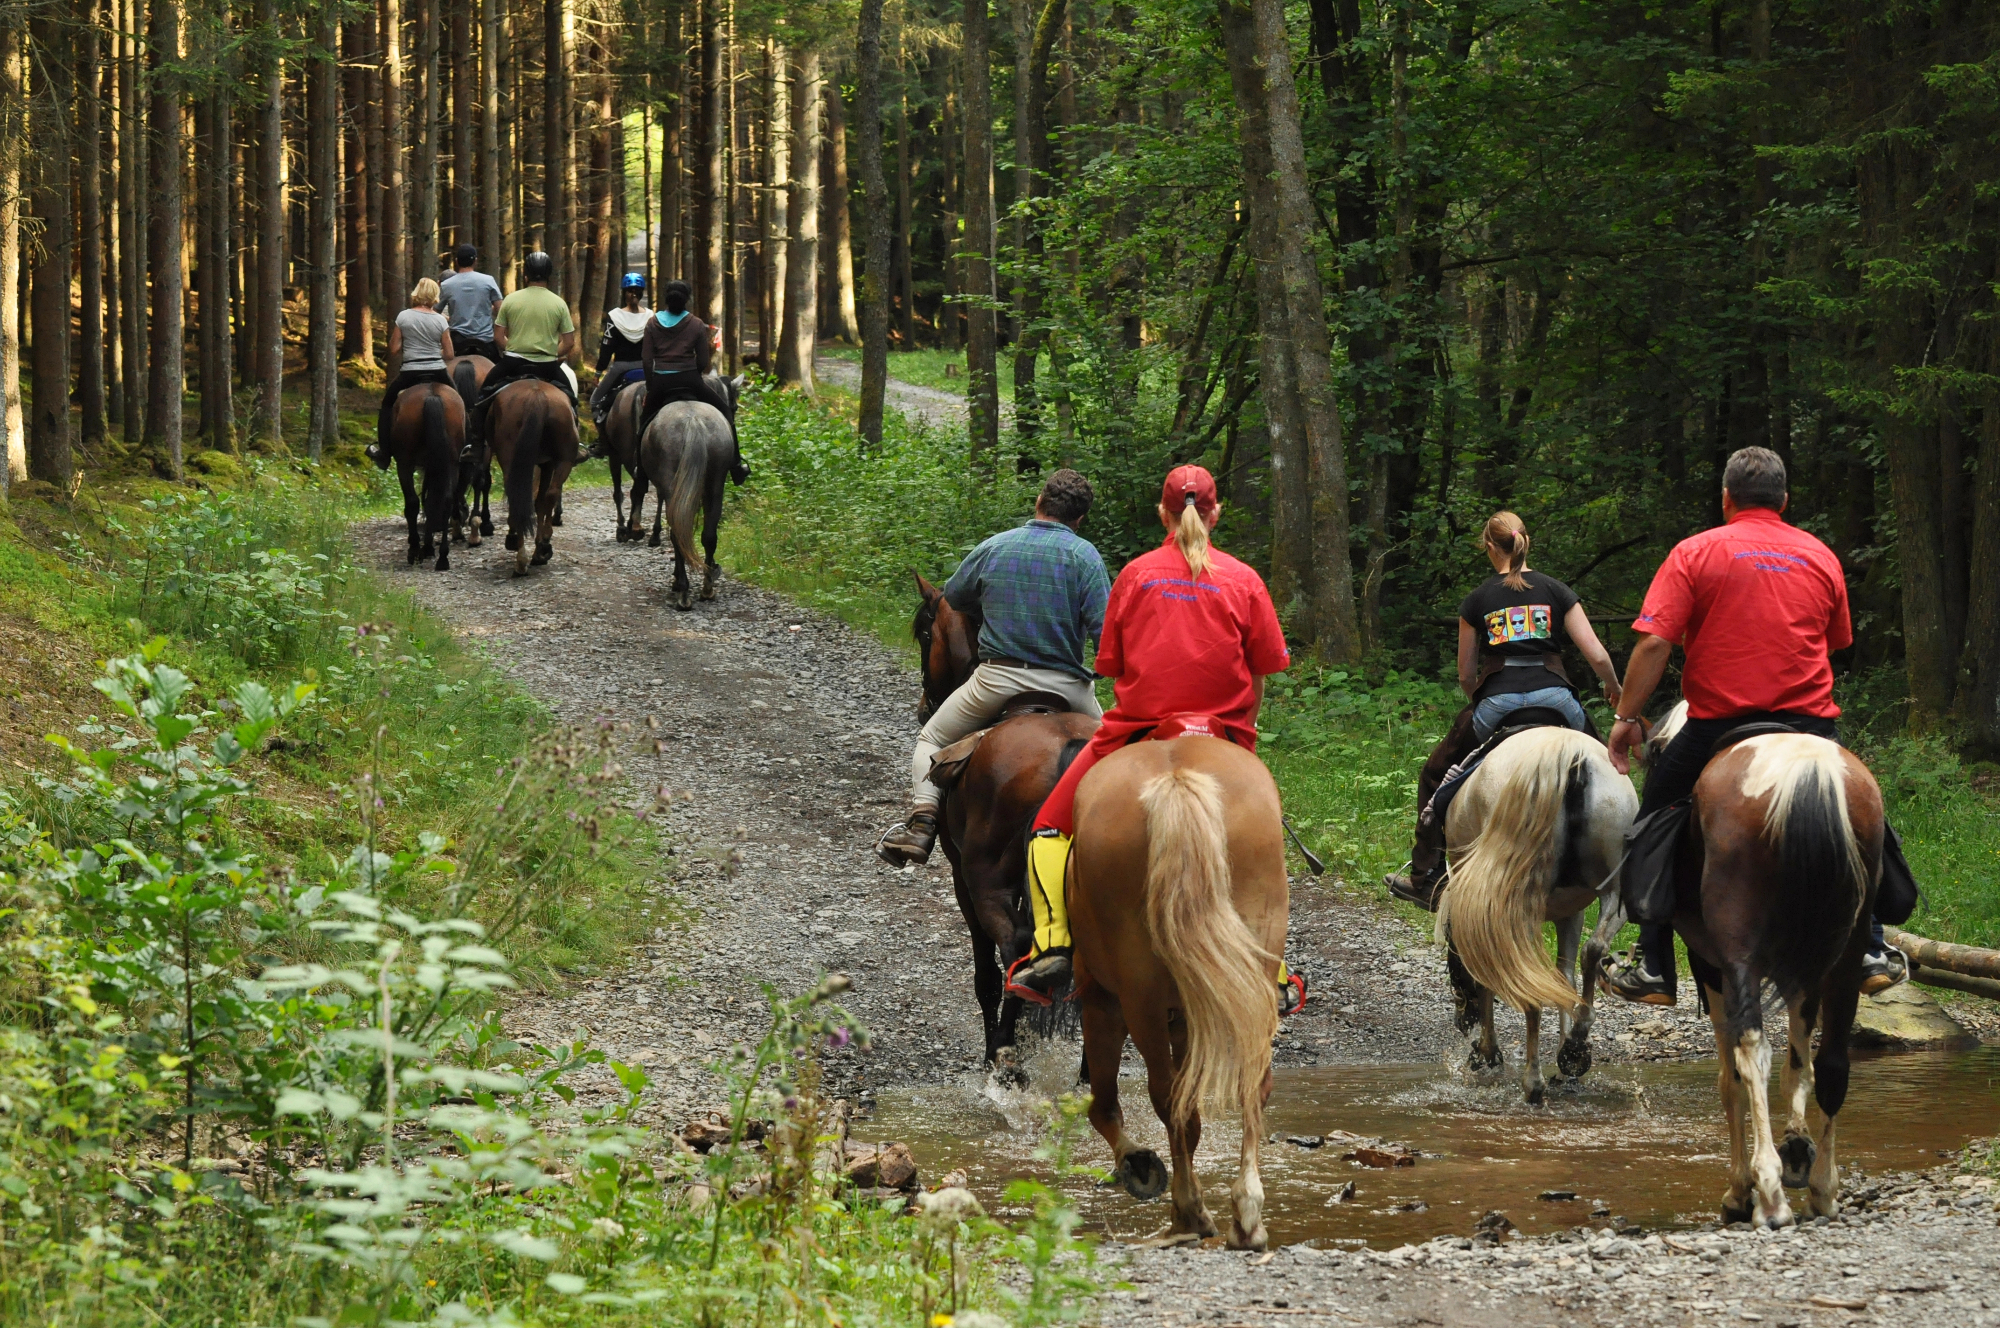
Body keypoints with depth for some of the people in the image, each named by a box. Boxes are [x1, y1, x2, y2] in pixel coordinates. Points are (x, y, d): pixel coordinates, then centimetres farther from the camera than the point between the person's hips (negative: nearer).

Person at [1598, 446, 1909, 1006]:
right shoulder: (1821, 558, 9)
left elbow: (1654, 642, -9)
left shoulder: (1695, 553, -1)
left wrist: (1627, 717, -3)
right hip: (1809, 722, 2)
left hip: (1719, 725, -2)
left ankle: (1653, 970, 12)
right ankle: (1870, 953, 21)